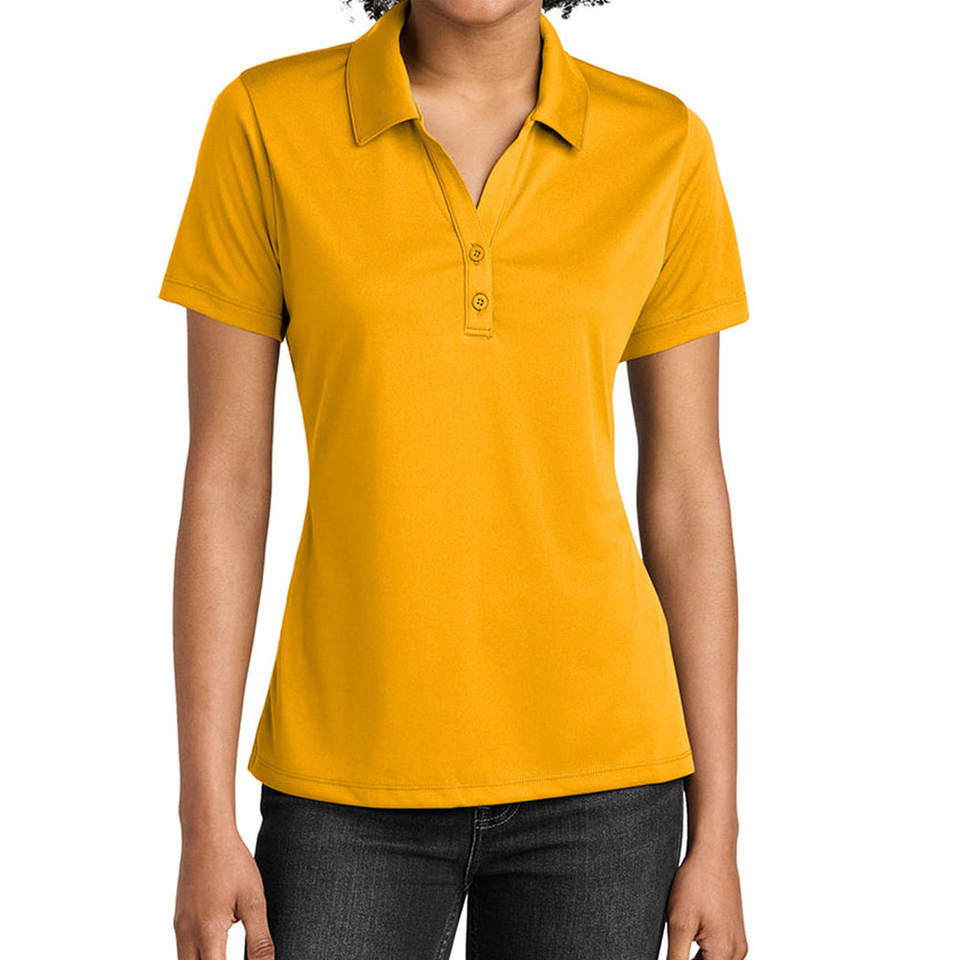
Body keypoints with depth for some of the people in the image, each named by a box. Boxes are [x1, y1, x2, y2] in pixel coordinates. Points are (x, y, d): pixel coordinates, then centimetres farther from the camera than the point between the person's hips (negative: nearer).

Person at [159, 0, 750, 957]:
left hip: (594, 767, 1)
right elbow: (224, 480, -3)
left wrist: (717, 836, 2)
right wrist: (205, 821, -5)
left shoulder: (662, 145, -1)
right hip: (354, 778, 0)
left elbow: (685, 493, 2)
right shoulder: (267, 121, -4)